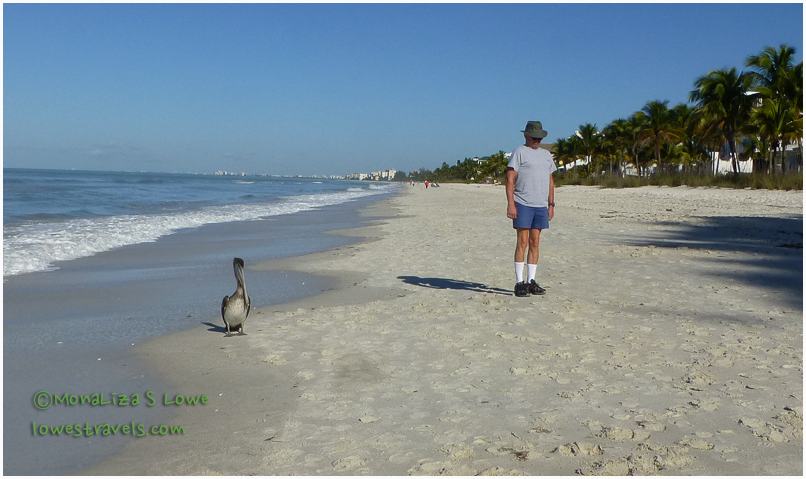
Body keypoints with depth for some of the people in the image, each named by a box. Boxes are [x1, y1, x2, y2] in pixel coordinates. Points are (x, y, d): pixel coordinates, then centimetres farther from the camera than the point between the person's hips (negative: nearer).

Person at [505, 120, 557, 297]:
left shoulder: (546, 155, 18)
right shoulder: (519, 152, -1)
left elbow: (550, 181, 21)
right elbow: (510, 179, -7)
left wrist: (551, 204, 15)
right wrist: (510, 203, -15)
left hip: (541, 206, 6)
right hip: (523, 204, -6)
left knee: (535, 243, 6)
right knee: (522, 242, -7)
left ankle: (531, 281, 11)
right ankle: (519, 283, -3)